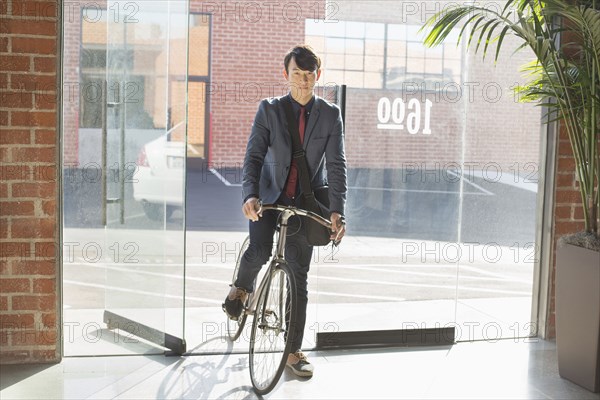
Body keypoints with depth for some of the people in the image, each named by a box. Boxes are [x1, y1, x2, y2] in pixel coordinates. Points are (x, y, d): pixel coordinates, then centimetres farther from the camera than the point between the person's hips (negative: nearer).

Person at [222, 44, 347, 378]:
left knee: (299, 278, 3)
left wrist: (337, 211, -21)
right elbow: (253, 156, -10)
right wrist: (249, 195, -29)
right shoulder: (269, 109, -2)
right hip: (270, 197, -1)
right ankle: (242, 289, 10)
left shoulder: (330, 115, -1)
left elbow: (336, 165, -8)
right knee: (259, 252, -26)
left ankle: (294, 352, 14)